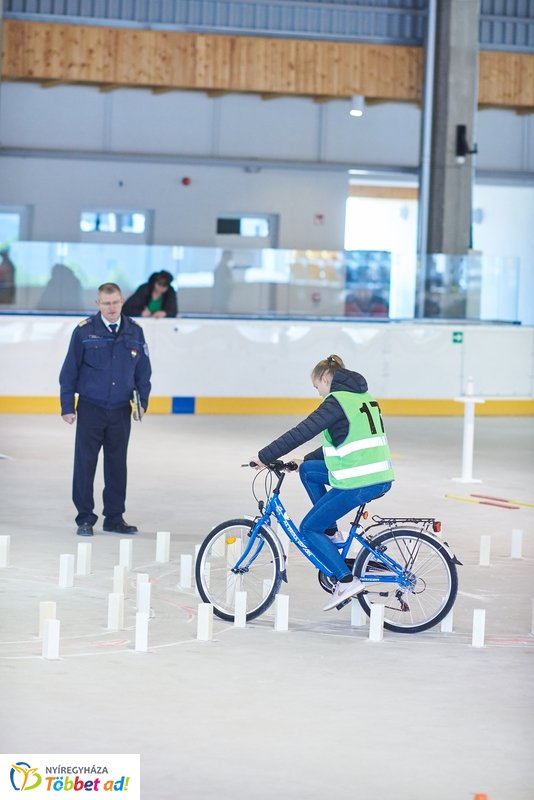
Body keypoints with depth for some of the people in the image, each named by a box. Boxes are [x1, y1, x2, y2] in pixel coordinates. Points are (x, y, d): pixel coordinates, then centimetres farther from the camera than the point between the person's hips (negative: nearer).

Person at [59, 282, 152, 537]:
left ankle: (115, 517, 18)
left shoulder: (134, 331, 3)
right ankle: (85, 518, 8)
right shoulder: (85, 331, -5)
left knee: (117, 464, 9)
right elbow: (69, 370, -1)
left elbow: (143, 370, 12)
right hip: (90, 408, -2)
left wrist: (143, 400, 3)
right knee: (85, 463, -1)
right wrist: (67, 406, -3)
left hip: (121, 410, 3)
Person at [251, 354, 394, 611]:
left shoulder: (337, 400, -10)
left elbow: (302, 432, -16)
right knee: (308, 470, 23)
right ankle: (330, 533, 22)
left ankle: (346, 580, -4)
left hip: (359, 482, -9)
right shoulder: (361, 396, 18)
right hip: (380, 477, 9)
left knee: (309, 529, 3)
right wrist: (306, 458, 27)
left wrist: (265, 456, -9)